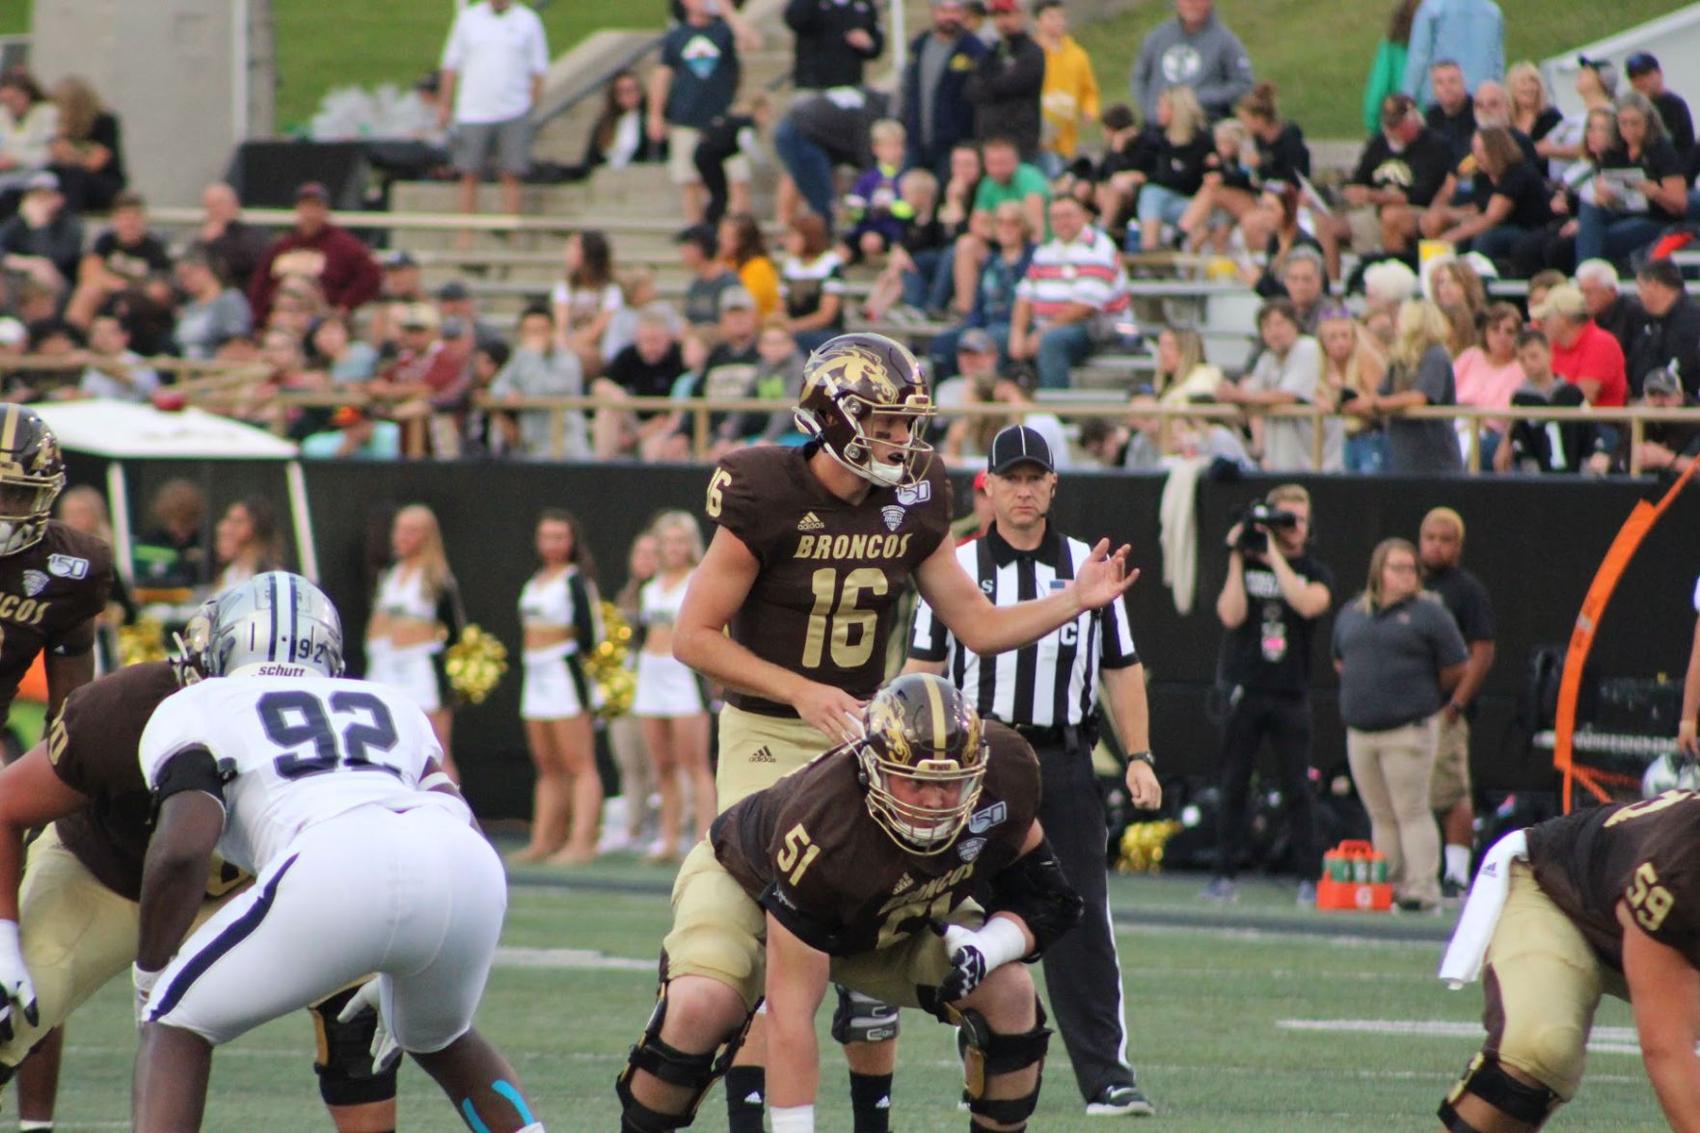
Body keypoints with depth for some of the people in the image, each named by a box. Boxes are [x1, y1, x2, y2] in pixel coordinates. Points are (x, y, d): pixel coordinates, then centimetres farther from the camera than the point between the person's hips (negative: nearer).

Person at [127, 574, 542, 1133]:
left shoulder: (196, 711, 23)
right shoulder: (383, 705, 37)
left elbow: (184, 847, 6)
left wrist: (149, 975, 20)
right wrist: (393, 980, 39)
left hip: (338, 875, -5)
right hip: (469, 871, 5)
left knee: (176, 1024, 16)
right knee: (438, 1038, 35)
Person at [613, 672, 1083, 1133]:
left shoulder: (1005, 774, -29)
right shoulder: (822, 822, -43)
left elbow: (1046, 900, -11)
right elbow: (790, 1010, -39)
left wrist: (986, 949, -33)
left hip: (901, 915, 5)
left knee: (1009, 994, -18)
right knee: (700, 1009, -33)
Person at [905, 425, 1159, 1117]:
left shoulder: (1087, 568, 11)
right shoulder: (956, 568, 7)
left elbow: (1121, 670, 12)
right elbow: (923, 670, 5)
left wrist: (1139, 758, 4)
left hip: (1065, 762, 0)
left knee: (1082, 922, -6)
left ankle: (1107, 1079, -8)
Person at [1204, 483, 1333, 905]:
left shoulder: (1315, 572, 6)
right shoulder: (1244, 566, 6)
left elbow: (1309, 604, -16)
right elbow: (1231, 615, -8)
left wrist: (1274, 556, -13)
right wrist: (1237, 558, -9)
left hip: (1290, 695, 0)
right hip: (1245, 691, 0)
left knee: (1298, 788, -3)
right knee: (1234, 786, 3)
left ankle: (1310, 878, -2)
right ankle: (1226, 875, 8)